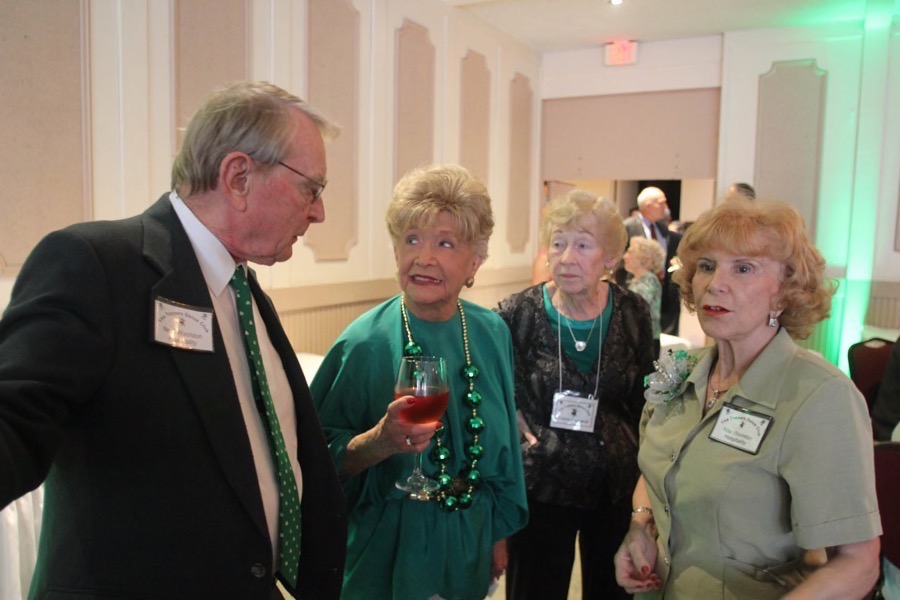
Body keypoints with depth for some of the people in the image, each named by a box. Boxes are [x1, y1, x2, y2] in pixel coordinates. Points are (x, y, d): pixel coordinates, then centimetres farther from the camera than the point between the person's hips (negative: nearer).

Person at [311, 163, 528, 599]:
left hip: (469, 547, 4)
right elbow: (324, 462, -14)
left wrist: (499, 534, 10)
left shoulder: (492, 334, -7)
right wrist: (379, 441, -32)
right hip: (387, 551, -4)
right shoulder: (365, 343, -20)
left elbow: (502, 444, 4)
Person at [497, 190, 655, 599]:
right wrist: (521, 434, -11)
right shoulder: (518, 315, -13)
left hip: (617, 488, 3)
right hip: (542, 488, -2)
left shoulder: (632, 312, -5)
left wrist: (638, 458, 5)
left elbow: (645, 399, 7)